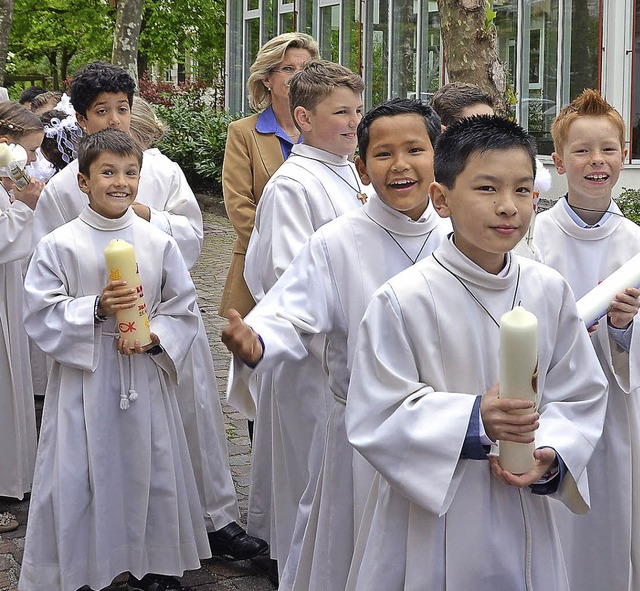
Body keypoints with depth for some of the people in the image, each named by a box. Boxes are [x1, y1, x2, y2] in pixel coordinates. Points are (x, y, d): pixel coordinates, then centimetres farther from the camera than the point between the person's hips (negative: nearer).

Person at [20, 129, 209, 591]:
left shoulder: (159, 244, 2)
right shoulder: (59, 246, -4)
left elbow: (184, 310, 6)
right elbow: (41, 314, -7)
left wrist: (154, 337, -12)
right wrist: (96, 308, -20)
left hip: (146, 376, 2)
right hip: (83, 380, -2)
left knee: (153, 471, 10)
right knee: (77, 477, 2)